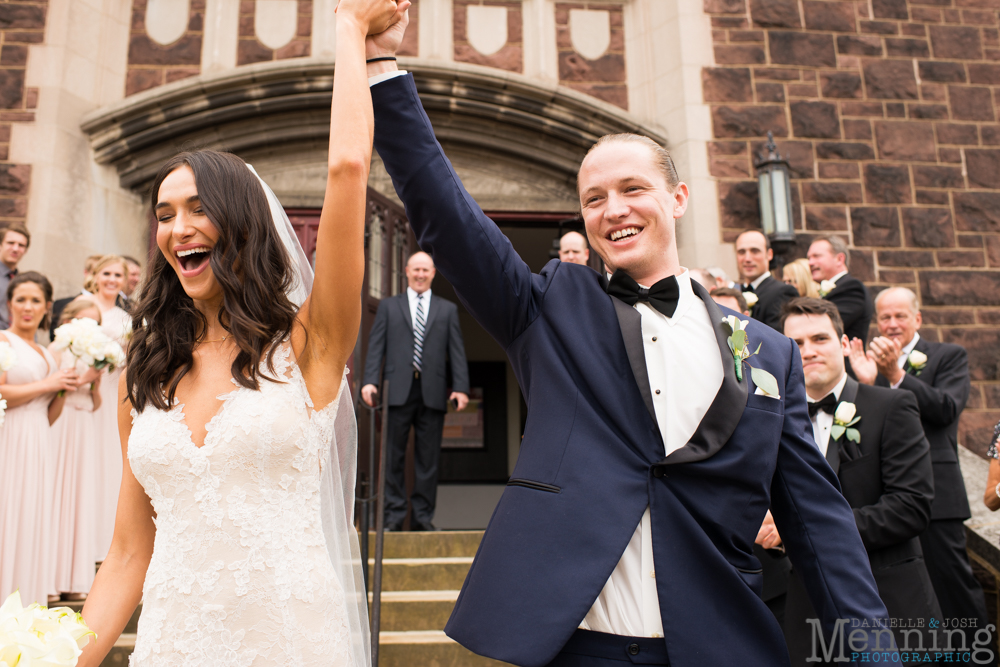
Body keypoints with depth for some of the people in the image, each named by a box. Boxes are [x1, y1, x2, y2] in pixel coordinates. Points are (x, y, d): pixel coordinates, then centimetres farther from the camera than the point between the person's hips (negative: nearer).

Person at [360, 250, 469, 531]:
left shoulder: (447, 309, 16)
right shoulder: (388, 306, 15)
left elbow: (457, 351, 10)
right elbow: (376, 346, 7)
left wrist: (460, 387, -2)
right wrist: (370, 381, -6)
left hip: (433, 392, 1)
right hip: (398, 391, 0)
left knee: (428, 458, 2)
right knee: (394, 456, 1)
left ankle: (423, 516, 10)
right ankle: (394, 514, 9)